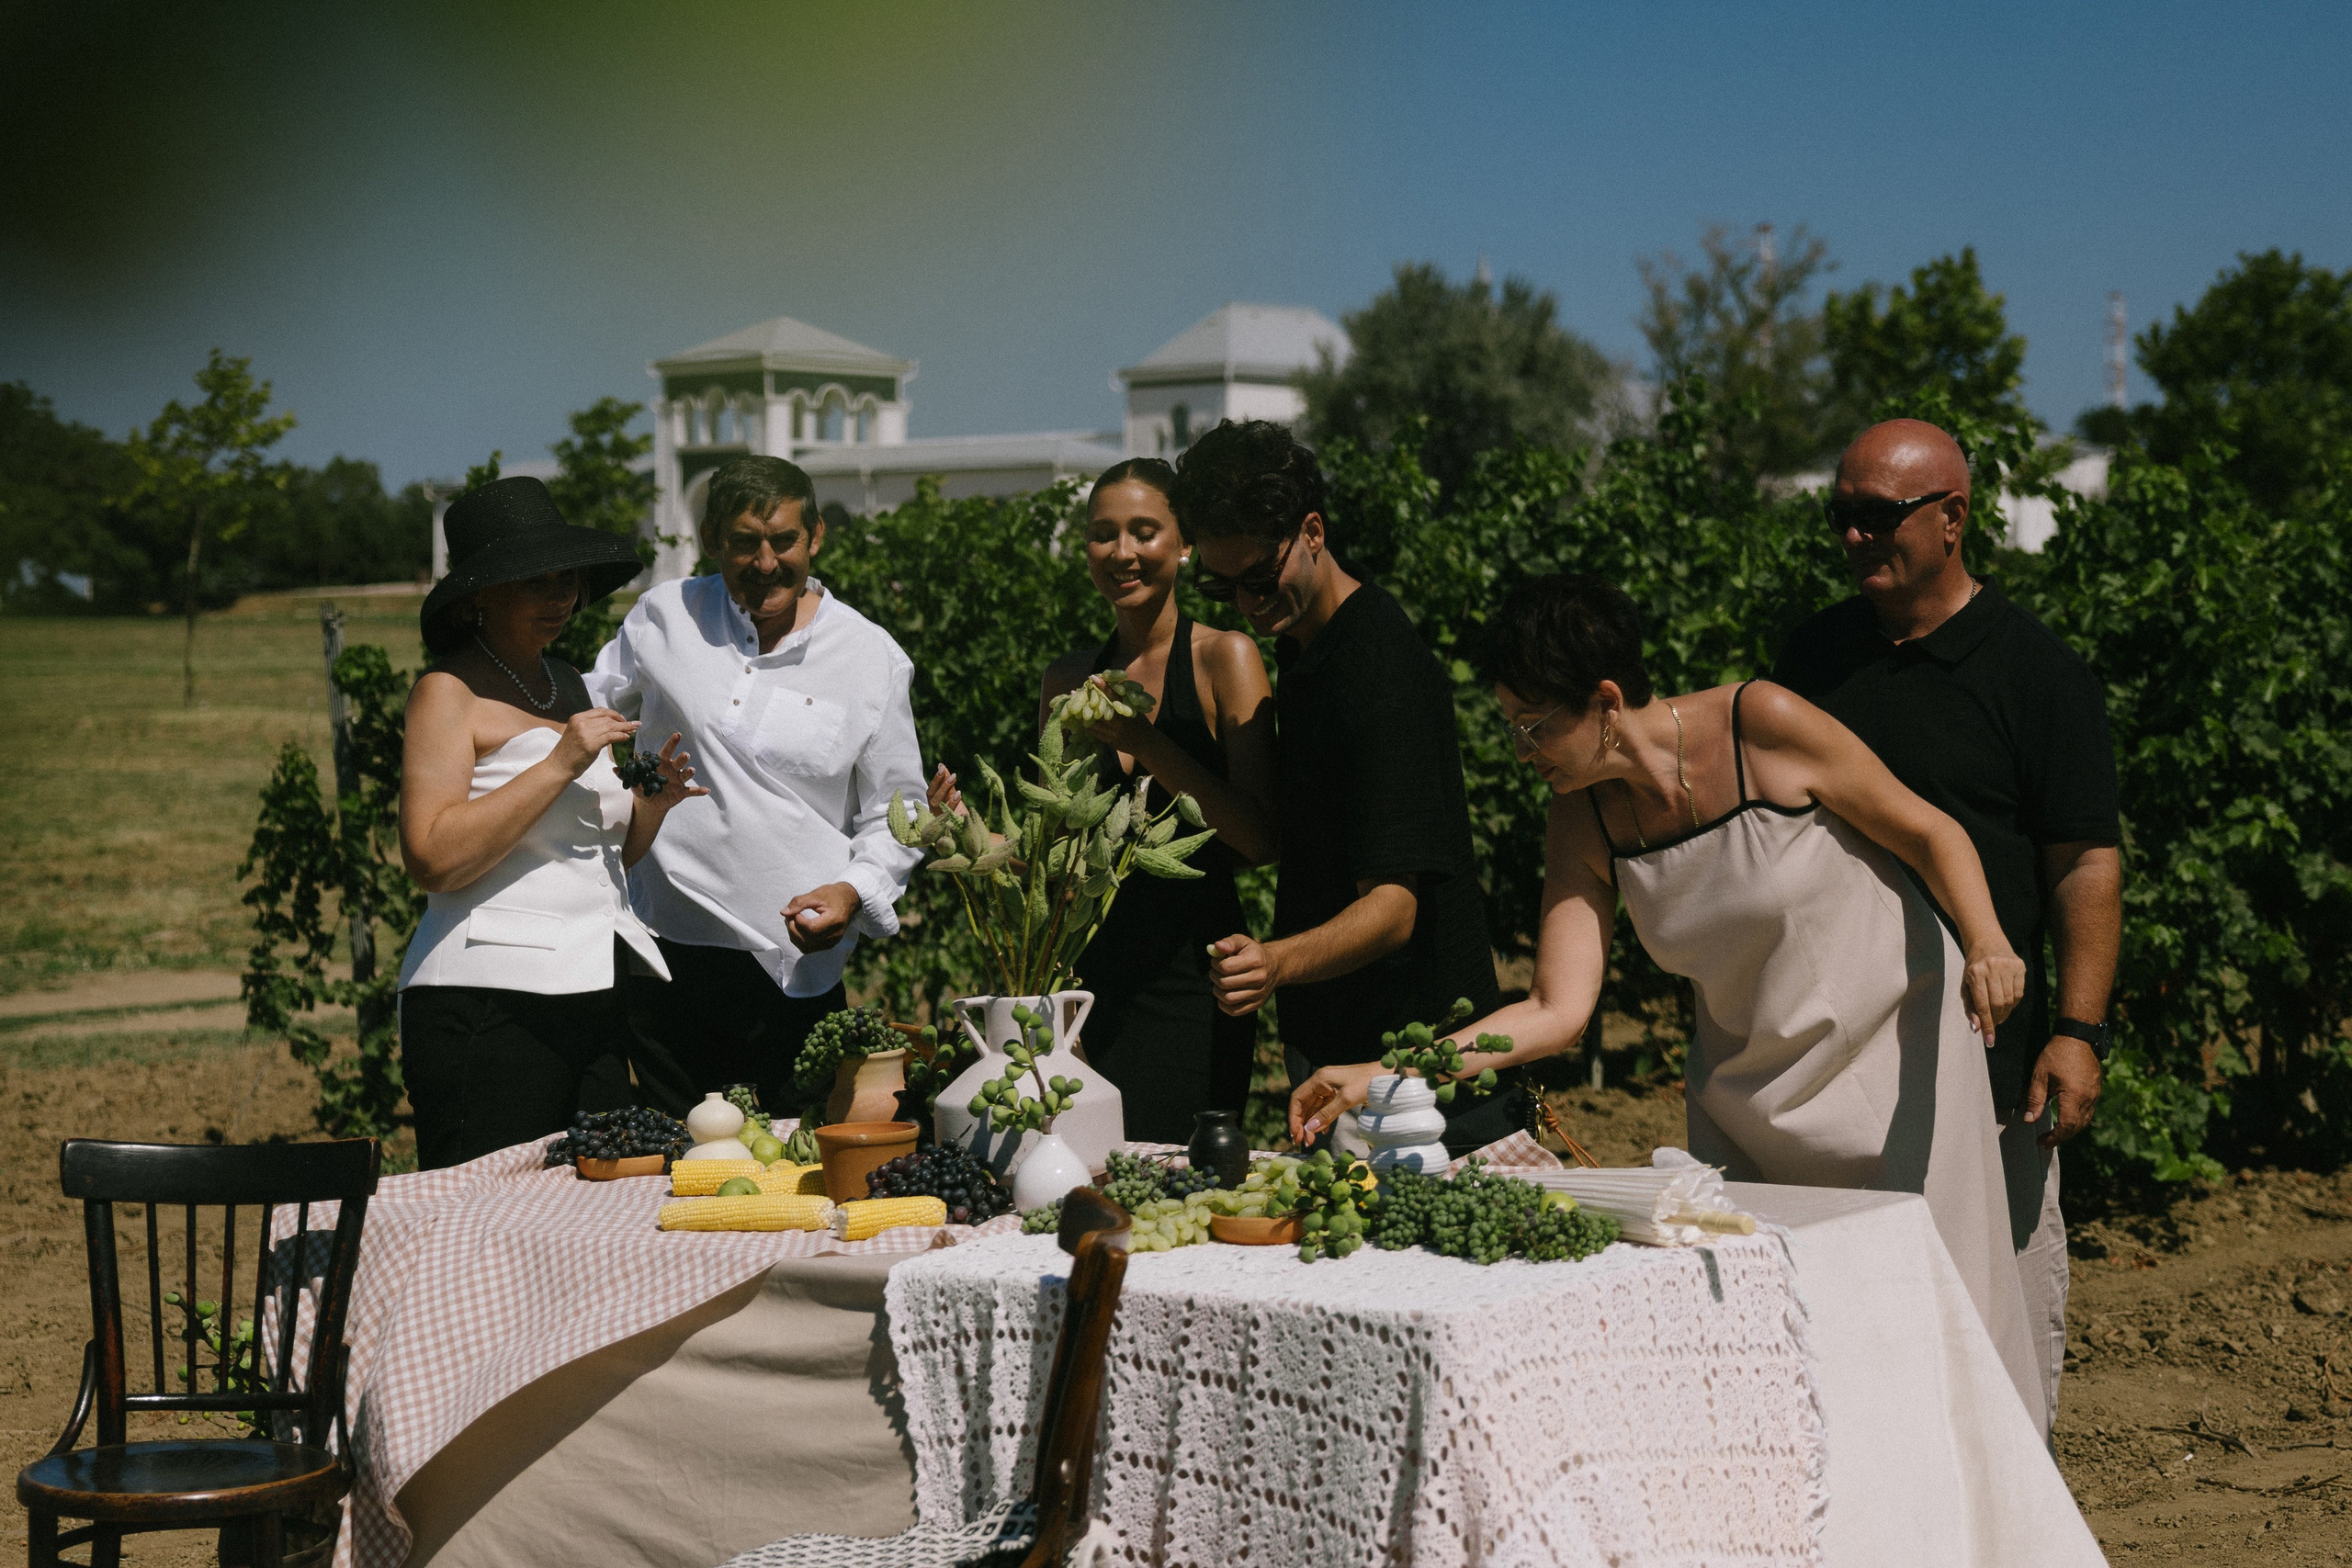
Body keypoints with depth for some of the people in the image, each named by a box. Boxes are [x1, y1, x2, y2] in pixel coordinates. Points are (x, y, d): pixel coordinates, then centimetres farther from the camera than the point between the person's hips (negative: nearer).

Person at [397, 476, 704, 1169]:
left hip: (597, 996, 8)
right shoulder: (450, 691, -4)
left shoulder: (568, 684, 19)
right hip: (489, 1003, -7)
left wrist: (655, 802, 5)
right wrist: (561, 764, -17)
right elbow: (433, 858, -17)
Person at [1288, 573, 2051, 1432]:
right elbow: (1557, 1010, -11)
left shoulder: (1763, 724, -19)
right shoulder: (1583, 824, -6)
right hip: (1745, 1089, 4)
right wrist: (1379, 1075, -20)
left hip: (1897, 1051, -4)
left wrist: (1985, 945, -26)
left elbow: (1927, 832, -8)